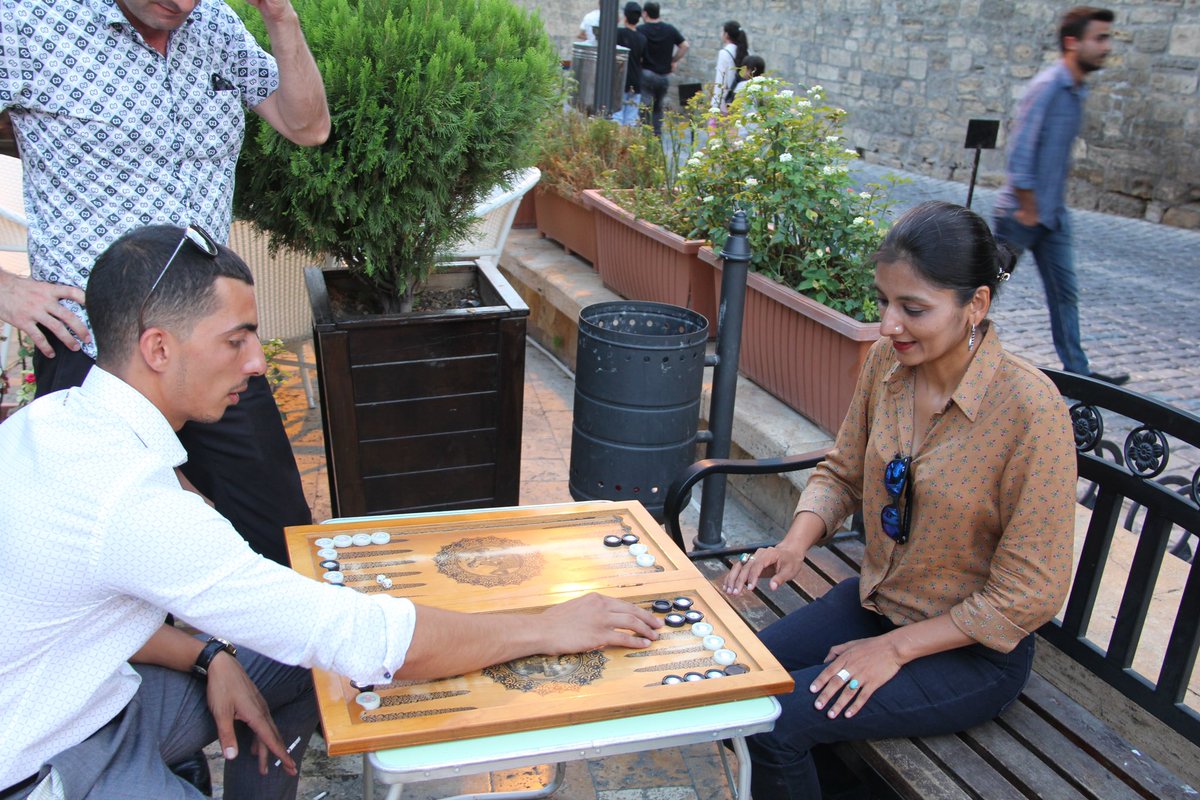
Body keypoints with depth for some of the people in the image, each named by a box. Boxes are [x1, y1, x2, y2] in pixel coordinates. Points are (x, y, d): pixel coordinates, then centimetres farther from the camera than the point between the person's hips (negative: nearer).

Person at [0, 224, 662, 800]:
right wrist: (545, 629, -22)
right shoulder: (130, 500, -34)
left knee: (294, 666, 13)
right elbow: (362, 638, -33)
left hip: (70, 692, 9)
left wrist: (209, 658, -3)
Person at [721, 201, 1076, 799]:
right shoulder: (888, 359, -8)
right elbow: (843, 472, 7)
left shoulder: (1030, 408, -26)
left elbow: (1030, 594, -20)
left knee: (775, 721, -17)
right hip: (874, 601, 6)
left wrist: (896, 647, -16)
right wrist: (795, 542, -13)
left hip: (973, 649, -6)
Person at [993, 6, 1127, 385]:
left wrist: (1055, 205, 15)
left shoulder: (1077, 91, 10)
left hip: (1053, 215, 9)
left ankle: (1077, 369, 18)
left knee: (1065, 291, 11)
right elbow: (1020, 151, -21)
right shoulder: (1047, 86, -17)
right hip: (1022, 212, -9)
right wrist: (1027, 209, -17)